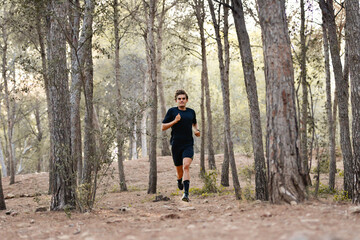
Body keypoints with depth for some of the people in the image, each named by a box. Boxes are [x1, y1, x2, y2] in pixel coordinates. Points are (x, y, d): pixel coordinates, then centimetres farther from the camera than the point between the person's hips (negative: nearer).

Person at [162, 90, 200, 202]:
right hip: (176, 145, 0)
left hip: (188, 145, 0)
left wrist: (196, 130, 7)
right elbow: (163, 127, 0)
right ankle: (179, 181, 48)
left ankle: (186, 194, -26)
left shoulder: (191, 112, 10)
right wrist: (174, 121, -14)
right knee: (179, 169, 11)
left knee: (186, 166, -20)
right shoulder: (172, 111, 1)